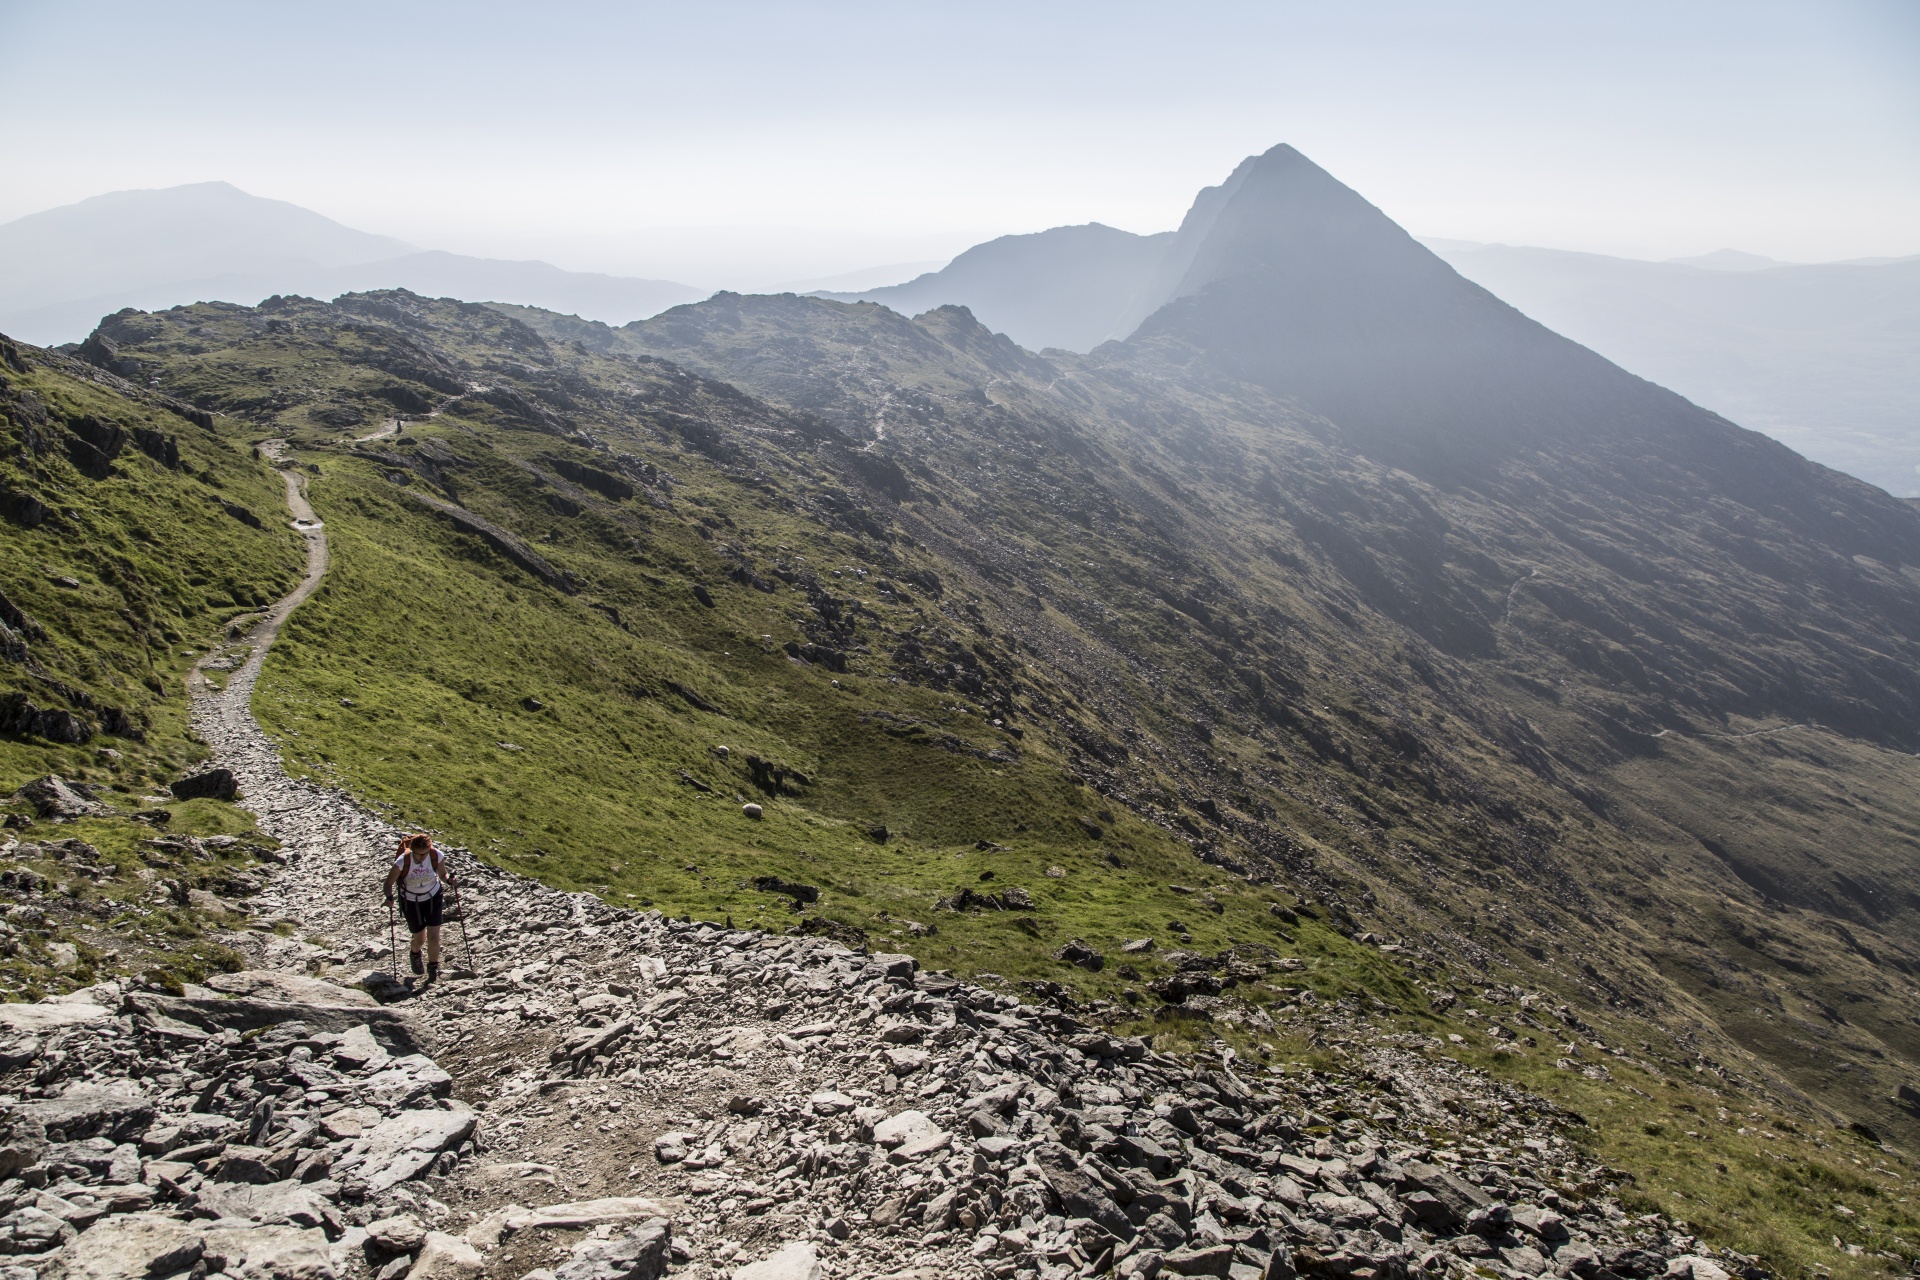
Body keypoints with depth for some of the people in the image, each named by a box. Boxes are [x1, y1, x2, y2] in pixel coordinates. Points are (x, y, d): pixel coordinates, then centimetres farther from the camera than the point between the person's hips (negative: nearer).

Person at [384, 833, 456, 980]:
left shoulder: (436, 856, -22)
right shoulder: (403, 861, -28)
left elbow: (442, 874, -5)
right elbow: (389, 882, -16)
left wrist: (449, 879, -25)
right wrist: (389, 897, -32)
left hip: (433, 898, 0)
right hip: (411, 902, 0)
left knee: (433, 937, -7)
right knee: (420, 939, 15)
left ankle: (433, 967, 19)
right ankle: (414, 953, 52)